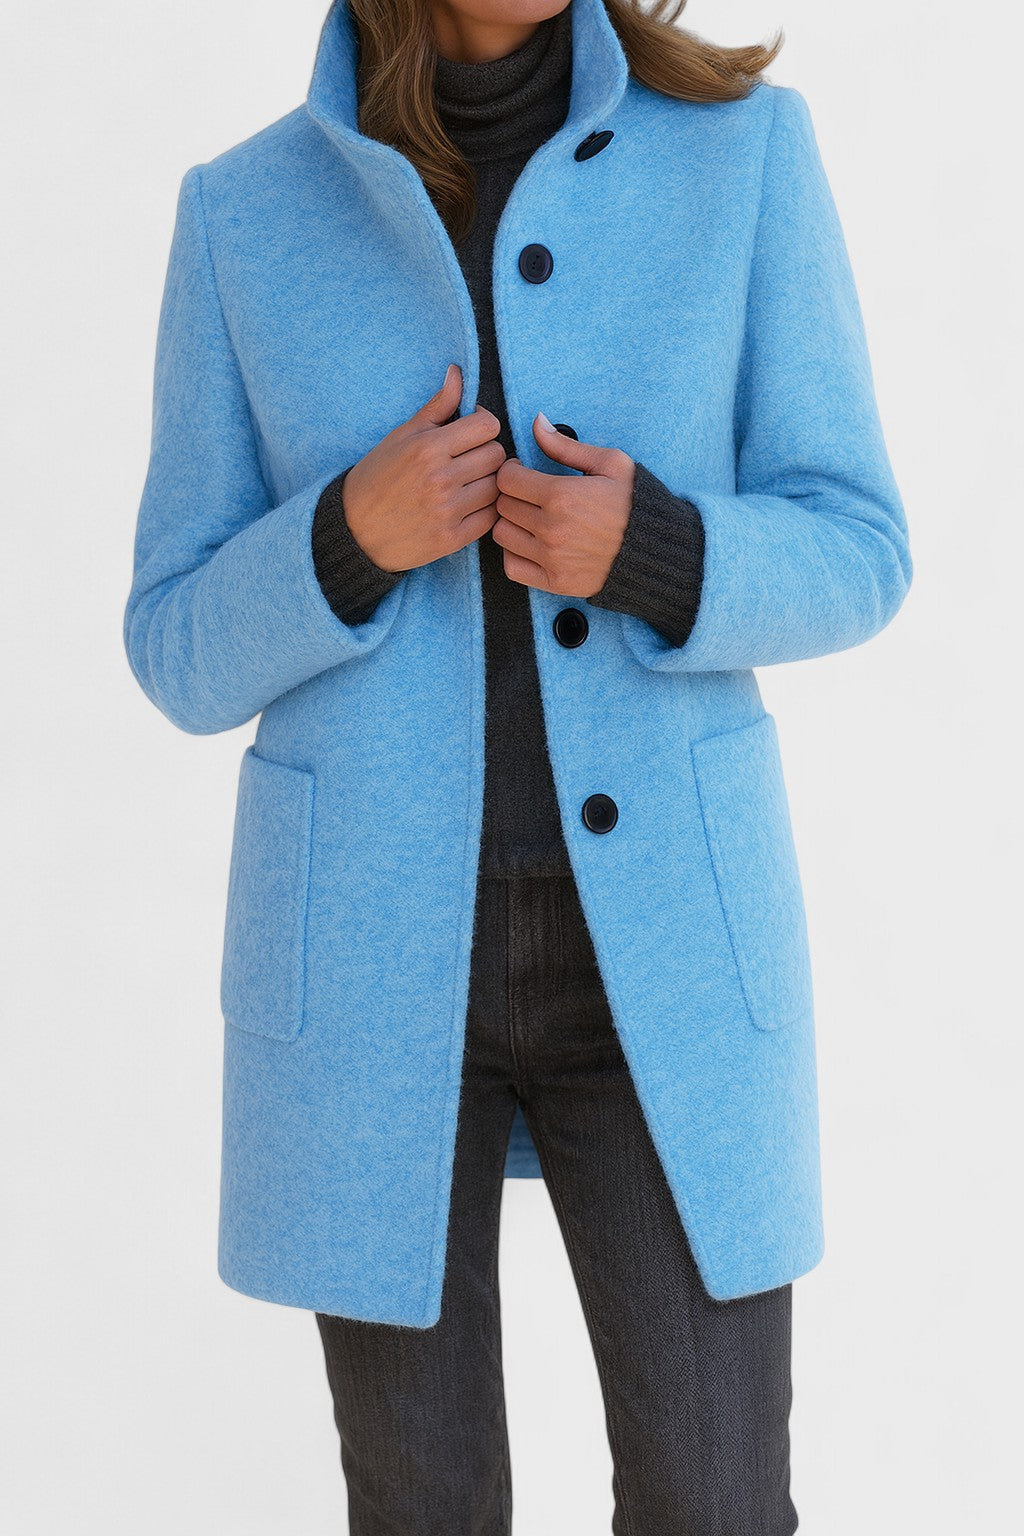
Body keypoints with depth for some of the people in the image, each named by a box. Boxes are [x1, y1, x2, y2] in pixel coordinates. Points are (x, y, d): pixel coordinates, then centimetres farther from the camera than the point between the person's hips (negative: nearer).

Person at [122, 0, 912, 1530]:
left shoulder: (743, 148, -2)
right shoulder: (245, 219, -1)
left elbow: (842, 560, 0)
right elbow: (195, 655, 1)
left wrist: (651, 550, -21)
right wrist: (356, 534, -20)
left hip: (655, 928, 0)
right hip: (373, 934, 0)